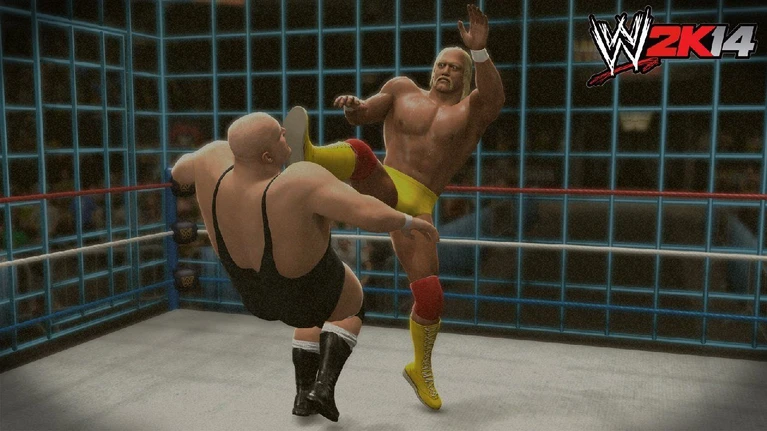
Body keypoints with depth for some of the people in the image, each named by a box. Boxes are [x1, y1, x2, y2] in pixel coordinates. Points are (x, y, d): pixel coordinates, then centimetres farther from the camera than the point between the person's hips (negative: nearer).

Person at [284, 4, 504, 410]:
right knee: (360, 152, -32)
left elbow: (495, 97, -15)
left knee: (429, 296, -7)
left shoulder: (472, 107, 7)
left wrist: (480, 50, -31)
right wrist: (352, 104, -8)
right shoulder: (404, 89, 14)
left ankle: (420, 369, 18)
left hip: (416, 208, -1)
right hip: (382, 189, 1)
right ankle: (307, 156, -64)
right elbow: (362, 116, 17)